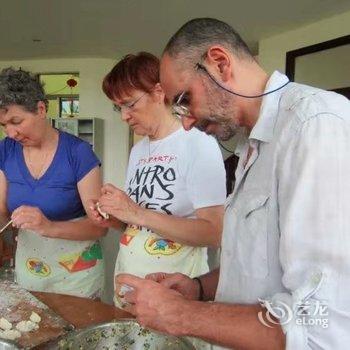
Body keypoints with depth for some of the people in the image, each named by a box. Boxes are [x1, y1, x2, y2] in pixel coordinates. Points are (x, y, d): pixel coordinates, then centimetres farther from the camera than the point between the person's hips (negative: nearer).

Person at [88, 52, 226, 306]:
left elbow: (213, 233, -21)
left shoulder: (198, 144, -13)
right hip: (127, 276, 7)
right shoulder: (138, 151, 9)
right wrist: (112, 220, -5)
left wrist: (138, 214, -23)